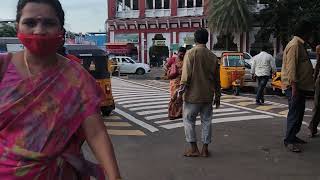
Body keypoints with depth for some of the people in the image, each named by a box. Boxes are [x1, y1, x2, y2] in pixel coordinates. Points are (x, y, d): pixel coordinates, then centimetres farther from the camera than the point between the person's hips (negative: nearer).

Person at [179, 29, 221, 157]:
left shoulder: (191, 53, -8)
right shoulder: (213, 56, 6)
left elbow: (186, 73, -16)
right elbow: (216, 79, 10)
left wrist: (182, 88, -10)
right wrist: (217, 96, 17)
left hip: (193, 94, -4)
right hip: (208, 95, 5)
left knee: (189, 120, 7)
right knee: (206, 121, 11)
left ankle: (193, 149, 9)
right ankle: (205, 149, 15)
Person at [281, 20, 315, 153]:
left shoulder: (300, 45, 19)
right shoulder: (295, 45, -14)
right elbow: (291, 68, -22)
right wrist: (294, 87, -25)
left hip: (300, 86, 10)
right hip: (294, 86, -10)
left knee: (298, 112, 15)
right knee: (295, 113, -8)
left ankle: (292, 136, 24)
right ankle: (289, 140, -3)